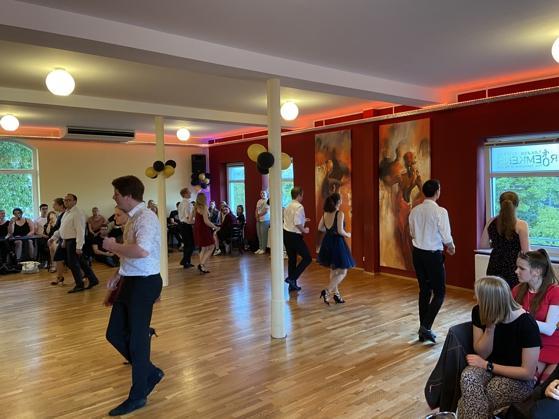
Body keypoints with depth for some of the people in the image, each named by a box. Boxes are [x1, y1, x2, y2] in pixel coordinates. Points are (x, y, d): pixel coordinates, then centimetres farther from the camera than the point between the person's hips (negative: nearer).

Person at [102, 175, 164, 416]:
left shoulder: (146, 218, -19)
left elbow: (142, 251, -36)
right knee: (114, 334, 14)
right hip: (130, 282, 10)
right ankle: (151, 373, 30)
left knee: (137, 339, 4)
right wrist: (120, 273, 11)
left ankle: (138, 396, 23)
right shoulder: (133, 218, 12)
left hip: (144, 284, -10)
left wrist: (113, 246, -21)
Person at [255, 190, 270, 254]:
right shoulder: (259, 201, 16)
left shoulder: (267, 201, -7)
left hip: (265, 220, -7)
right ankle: (260, 248, 16)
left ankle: (263, 249, 0)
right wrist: (256, 216, -1)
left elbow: (266, 211, -14)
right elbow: (256, 210, 16)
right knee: (259, 234, 8)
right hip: (258, 220, 7)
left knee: (263, 235, -5)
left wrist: (259, 215, -6)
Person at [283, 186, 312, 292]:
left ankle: (292, 284, 22)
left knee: (292, 259, 16)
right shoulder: (299, 207, -15)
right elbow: (297, 223, -23)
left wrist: (302, 220, 21)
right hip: (295, 236, -9)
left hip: (286, 234, 9)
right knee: (307, 258, 3)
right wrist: (304, 230, -7)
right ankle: (292, 278, -4)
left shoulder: (288, 206, 12)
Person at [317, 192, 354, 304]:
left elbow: (320, 228, 9)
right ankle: (327, 291, -10)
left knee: (333, 270, 19)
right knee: (343, 272, 3)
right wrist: (348, 234, -2)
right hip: (337, 242, -8)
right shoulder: (340, 214, -16)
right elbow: (340, 231, -21)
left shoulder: (325, 213, 4)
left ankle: (336, 294, 27)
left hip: (327, 242, 8)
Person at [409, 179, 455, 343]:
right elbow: (446, 237, -12)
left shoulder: (414, 211, 1)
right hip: (433, 255, -6)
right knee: (439, 293, 6)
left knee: (424, 290, 16)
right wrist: (451, 248, 8)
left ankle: (423, 329, 22)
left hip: (418, 253, 6)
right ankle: (426, 327, -6)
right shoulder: (440, 211, -16)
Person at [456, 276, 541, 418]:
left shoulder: (527, 324, -23)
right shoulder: (479, 313, -9)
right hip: (490, 366, 4)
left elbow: (528, 372, -19)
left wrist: (487, 365, -18)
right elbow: (482, 354, -7)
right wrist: (490, 327, -23)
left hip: (519, 379, -4)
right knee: (468, 377, -31)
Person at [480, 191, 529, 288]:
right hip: (513, 268, -4)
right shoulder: (521, 225, -11)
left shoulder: (491, 222, 1)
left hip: (495, 267, 4)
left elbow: (483, 245, 8)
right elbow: (526, 252, -10)